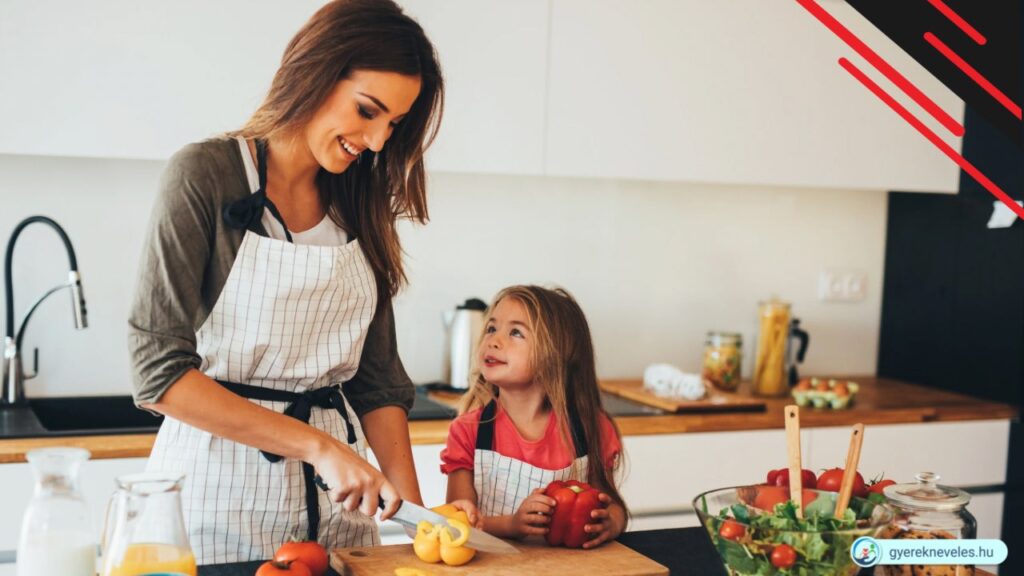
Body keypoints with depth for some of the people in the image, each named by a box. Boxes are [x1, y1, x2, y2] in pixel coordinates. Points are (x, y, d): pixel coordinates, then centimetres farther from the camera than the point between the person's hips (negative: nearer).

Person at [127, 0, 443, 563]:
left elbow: (377, 380, 7)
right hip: (219, 478, -5)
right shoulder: (205, 175, -11)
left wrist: (413, 508, -6)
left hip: (332, 495, 5)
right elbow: (159, 370, -16)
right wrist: (319, 445, -20)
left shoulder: (359, 206, 6)